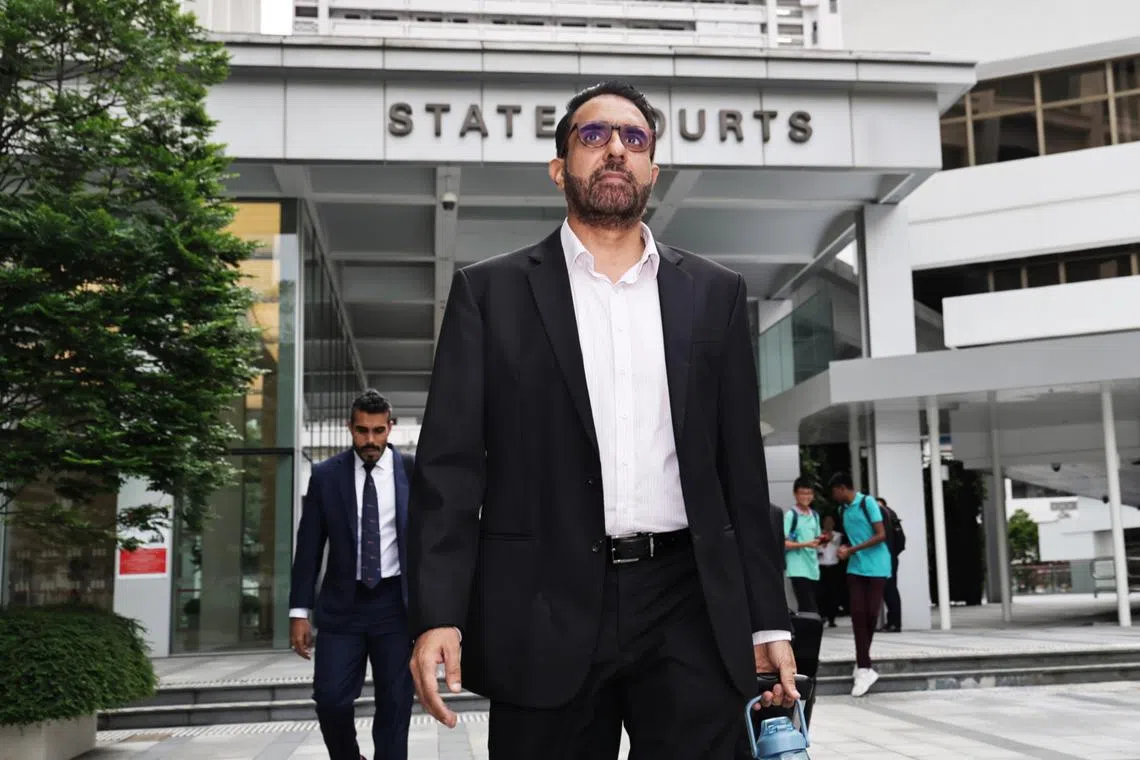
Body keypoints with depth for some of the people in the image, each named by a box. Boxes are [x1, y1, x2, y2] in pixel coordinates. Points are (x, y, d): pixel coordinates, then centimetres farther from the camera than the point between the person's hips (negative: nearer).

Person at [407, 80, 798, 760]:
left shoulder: (715, 294, 12)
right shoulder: (491, 291, 6)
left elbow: (742, 469, 10)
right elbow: (451, 465, 0)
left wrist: (769, 623, 7)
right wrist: (439, 616, -10)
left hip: (691, 609, 2)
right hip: (549, 611, -1)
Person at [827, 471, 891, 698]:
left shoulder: (868, 502, -9)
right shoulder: (843, 510, 11)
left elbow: (881, 535, -14)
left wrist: (852, 550, -15)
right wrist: (845, 548, -1)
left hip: (876, 567, -5)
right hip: (855, 568, 5)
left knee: (871, 614, -2)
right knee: (858, 614, -6)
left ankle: (862, 664, 16)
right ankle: (864, 668, -6)